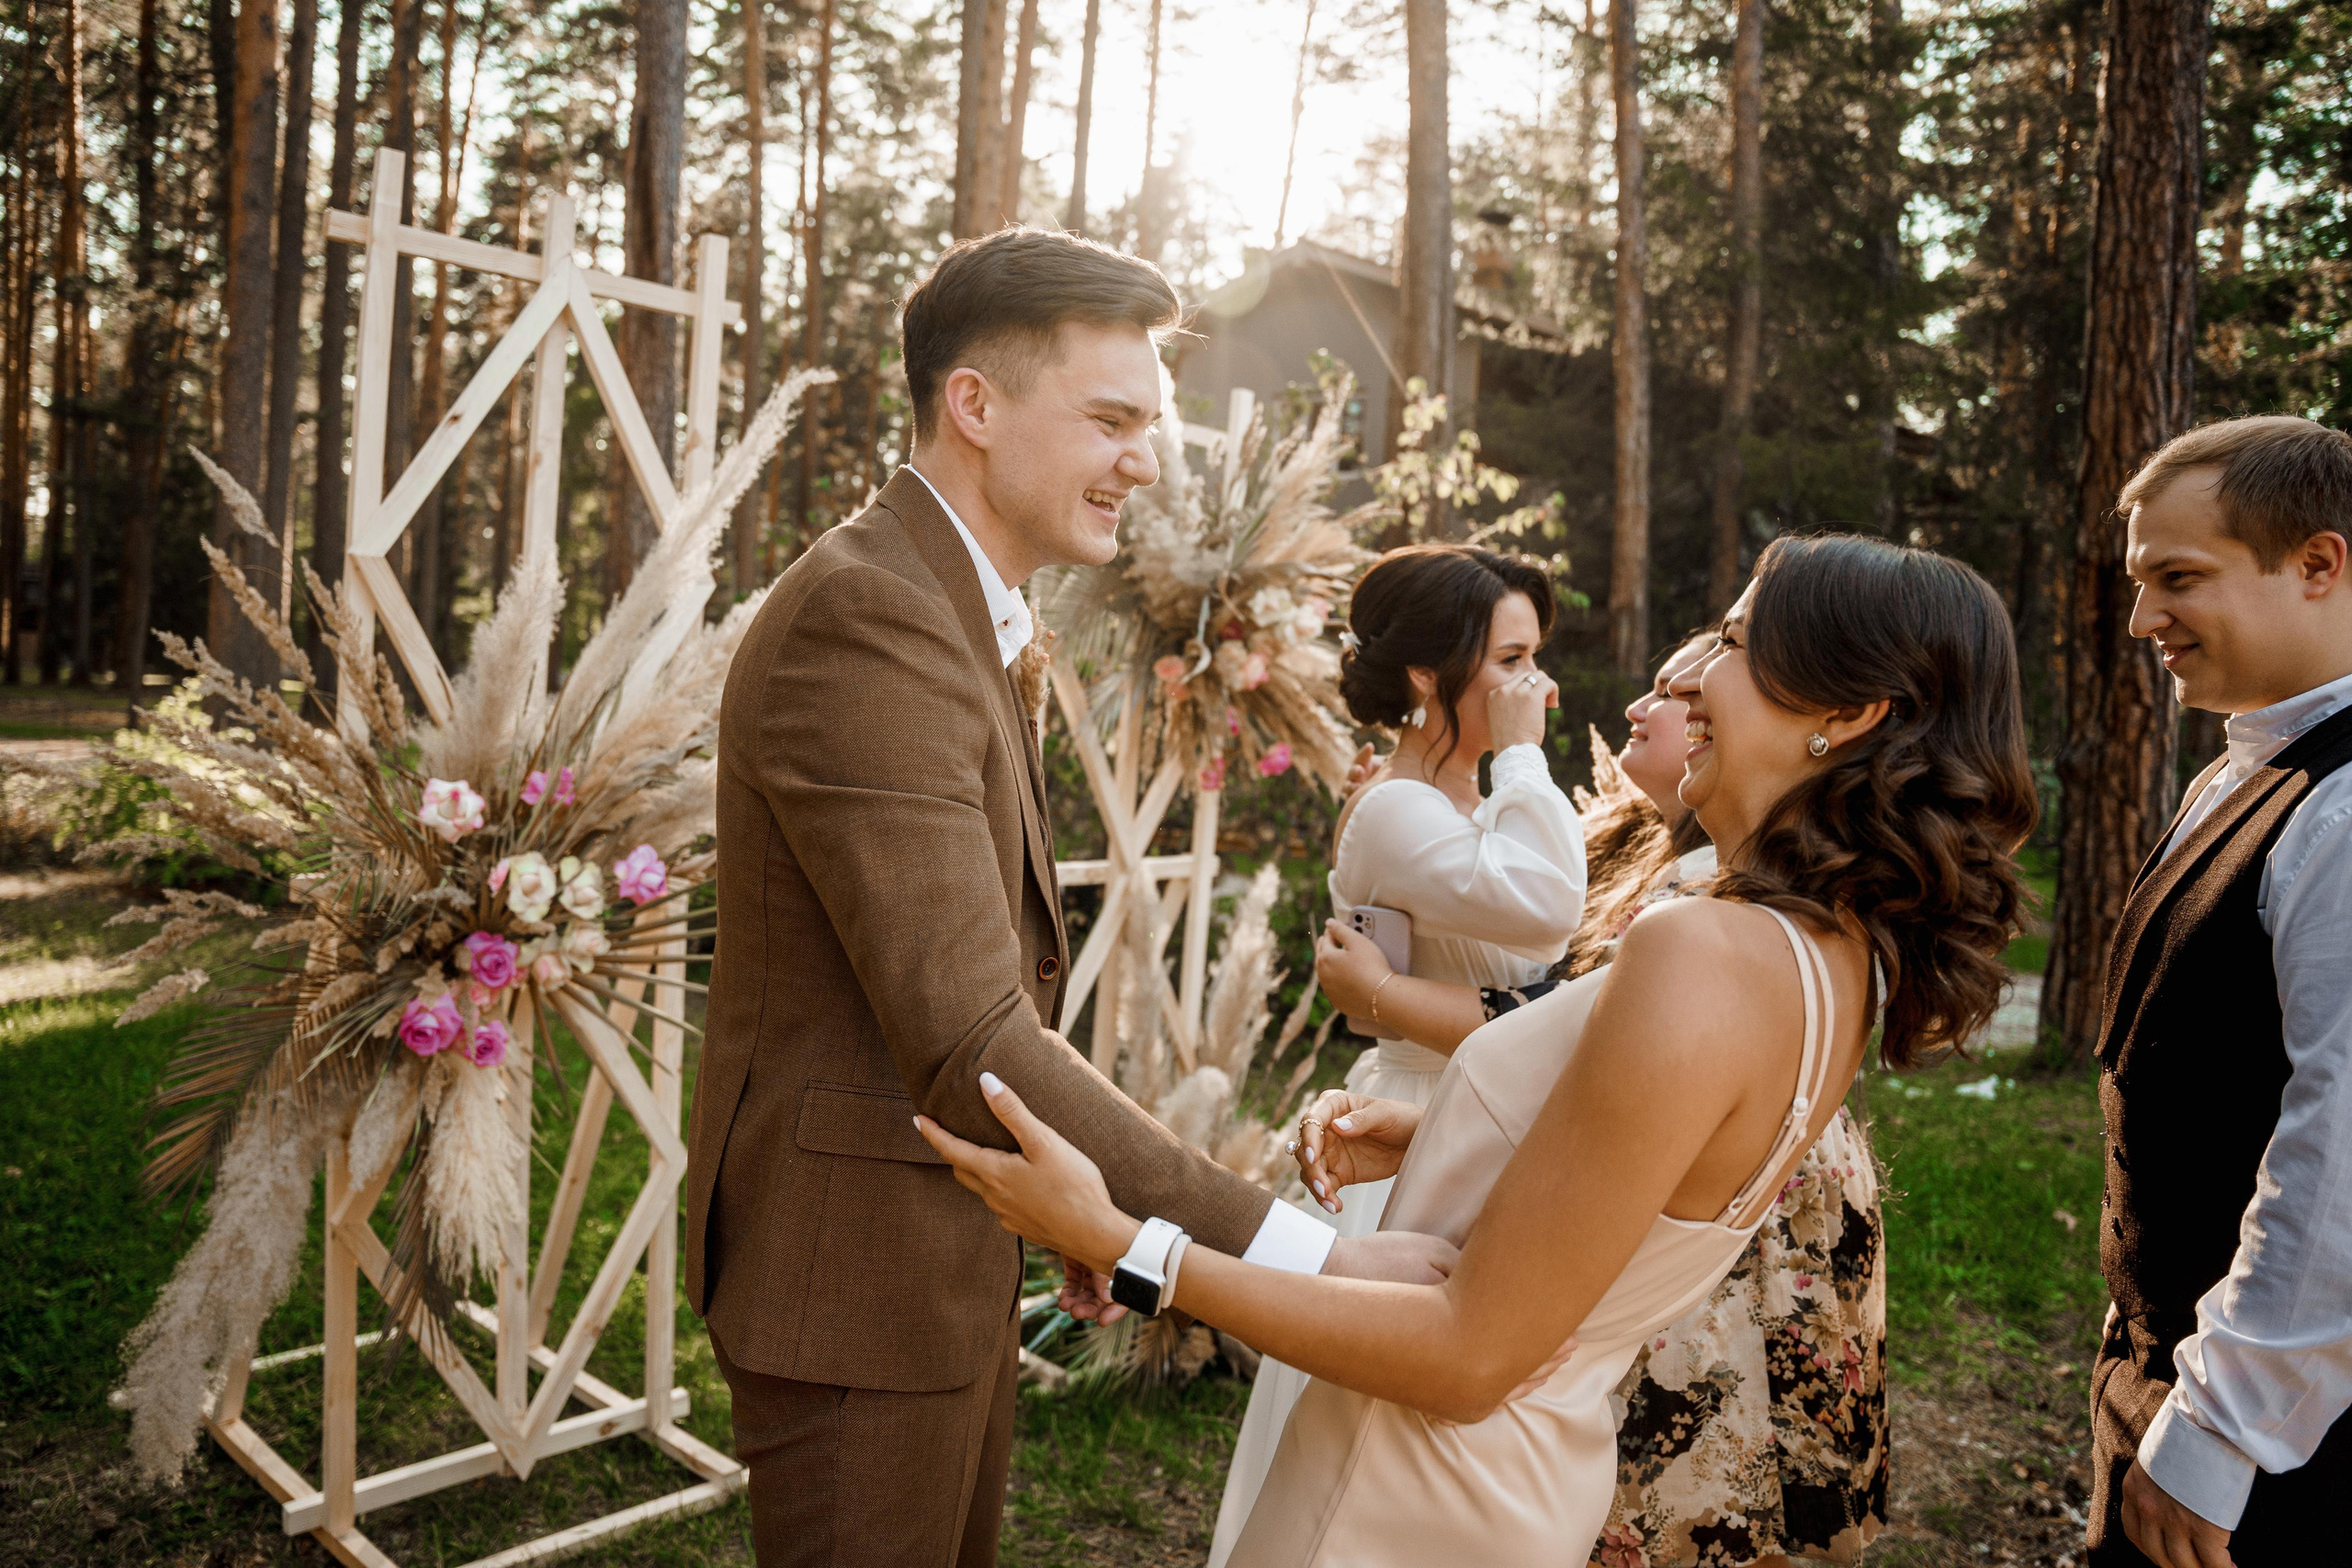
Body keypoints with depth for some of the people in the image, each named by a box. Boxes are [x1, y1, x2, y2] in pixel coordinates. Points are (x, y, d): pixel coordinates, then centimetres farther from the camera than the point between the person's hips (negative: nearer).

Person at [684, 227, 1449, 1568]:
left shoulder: (969, 617, 10)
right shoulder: (868, 621, -24)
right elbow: (971, 1044, -31)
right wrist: (1298, 1256, -31)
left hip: (955, 1247, 10)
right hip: (857, 1265, -10)